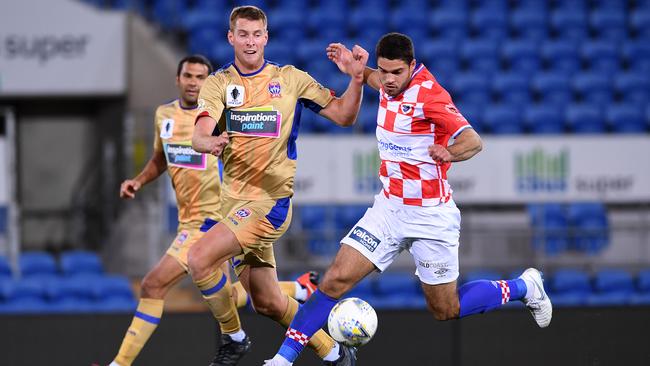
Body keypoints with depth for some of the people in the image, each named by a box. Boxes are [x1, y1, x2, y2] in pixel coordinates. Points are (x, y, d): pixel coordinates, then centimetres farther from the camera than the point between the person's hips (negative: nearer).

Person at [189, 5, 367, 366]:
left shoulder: (290, 79, 1)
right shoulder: (219, 83, 4)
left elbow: (343, 116, 4)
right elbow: (199, 137, -11)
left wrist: (356, 78, -13)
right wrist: (210, 142, -35)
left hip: (272, 198, -4)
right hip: (236, 200, 4)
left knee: (200, 258, -23)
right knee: (266, 303, 10)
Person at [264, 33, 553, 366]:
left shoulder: (428, 94, -20)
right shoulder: (392, 85, 0)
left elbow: (473, 141, -28)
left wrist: (448, 153, -48)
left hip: (431, 216, -6)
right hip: (389, 208, 6)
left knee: (446, 310, 7)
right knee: (336, 279, -10)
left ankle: (524, 287, 29)